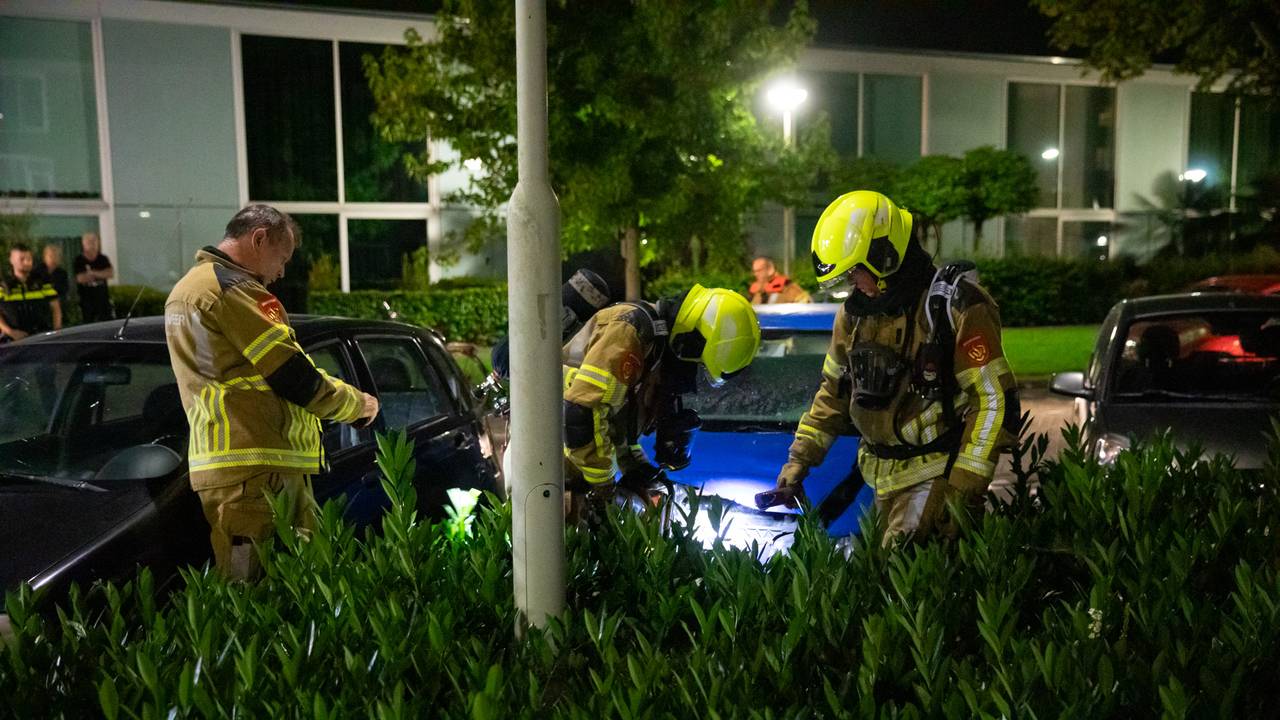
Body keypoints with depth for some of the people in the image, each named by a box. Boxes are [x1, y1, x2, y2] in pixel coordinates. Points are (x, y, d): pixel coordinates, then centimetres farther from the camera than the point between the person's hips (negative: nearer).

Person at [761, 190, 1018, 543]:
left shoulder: (956, 305, -14)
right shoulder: (855, 313, 8)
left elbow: (996, 399, -16)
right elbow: (833, 391, 17)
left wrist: (964, 487, -20)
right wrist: (798, 460, 13)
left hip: (936, 477, -7)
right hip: (885, 478, 7)